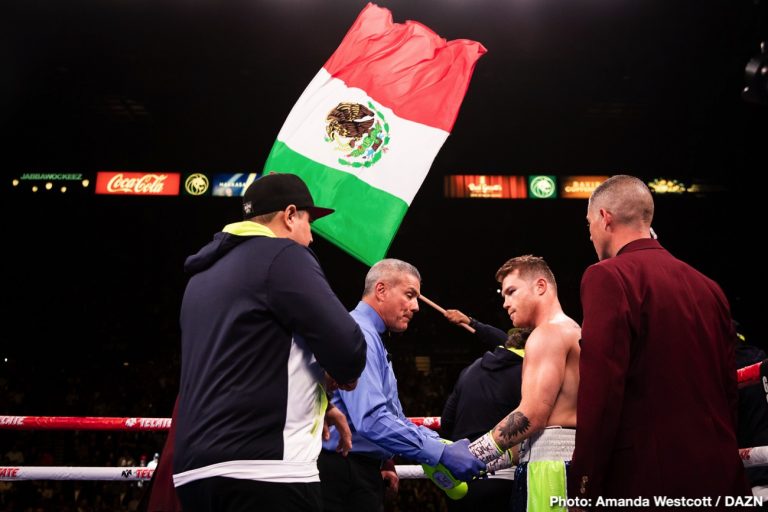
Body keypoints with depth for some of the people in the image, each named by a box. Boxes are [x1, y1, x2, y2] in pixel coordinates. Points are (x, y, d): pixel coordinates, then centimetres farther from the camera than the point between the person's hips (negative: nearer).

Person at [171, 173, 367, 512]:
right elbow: (347, 346, -14)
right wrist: (340, 376, 8)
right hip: (265, 471, -9)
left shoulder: (203, 276, 20)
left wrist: (314, 404, 24)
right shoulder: (281, 255, -5)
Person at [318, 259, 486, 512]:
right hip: (346, 474, -10)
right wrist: (443, 453, -26)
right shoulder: (358, 334, -16)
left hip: (363, 470, 10)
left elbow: (393, 417, 19)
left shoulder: (372, 337, 17)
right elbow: (371, 420, -28)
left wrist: (447, 445, 7)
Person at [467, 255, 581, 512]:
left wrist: (470, 455, -12)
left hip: (550, 463, -10)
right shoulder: (571, 332, 22)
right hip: (569, 457, 10)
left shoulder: (548, 333, -8)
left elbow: (532, 416, -18)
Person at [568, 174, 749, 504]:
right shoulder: (708, 287, 10)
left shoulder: (608, 277, -10)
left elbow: (601, 391, -18)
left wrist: (583, 487, -13)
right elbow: (728, 388, 15)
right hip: (717, 475, 6)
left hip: (644, 478, -6)